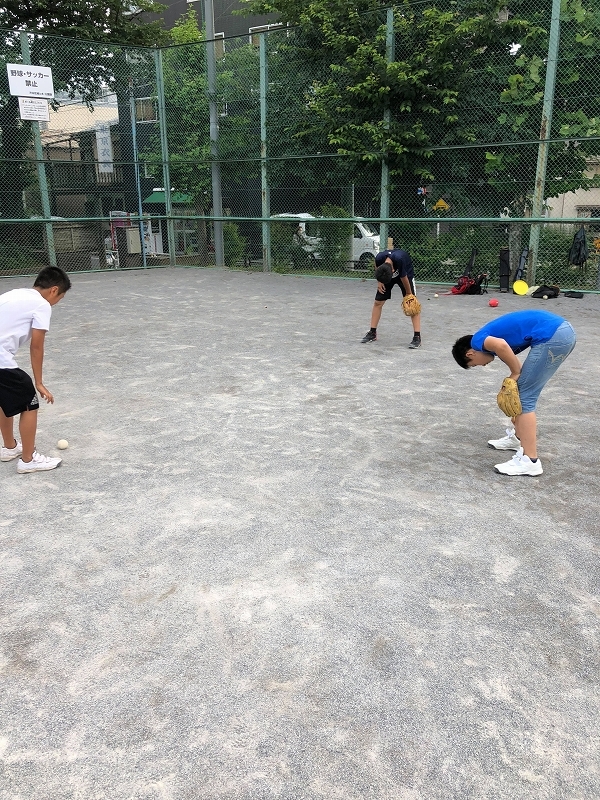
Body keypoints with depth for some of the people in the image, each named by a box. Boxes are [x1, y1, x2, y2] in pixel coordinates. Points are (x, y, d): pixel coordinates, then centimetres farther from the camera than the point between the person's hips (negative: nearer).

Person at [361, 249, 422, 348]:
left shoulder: (399, 260, -43)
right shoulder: (379, 258, -33)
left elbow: (403, 278, -25)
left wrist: (408, 294, -13)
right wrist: (379, 282, -9)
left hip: (406, 273, -3)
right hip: (384, 274, 3)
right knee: (378, 302, -2)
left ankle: (417, 337, -15)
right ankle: (372, 333, 10)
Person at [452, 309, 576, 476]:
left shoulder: (478, 340, 3)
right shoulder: (490, 337, 27)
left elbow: (501, 345, -20)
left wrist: (515, 374, -6)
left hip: (552, 336, -10)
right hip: (563, 330, 10)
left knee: (525, 398, -1)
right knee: (523, 392, 23)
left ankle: (530, 461, 2)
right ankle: (517, 436, 39)